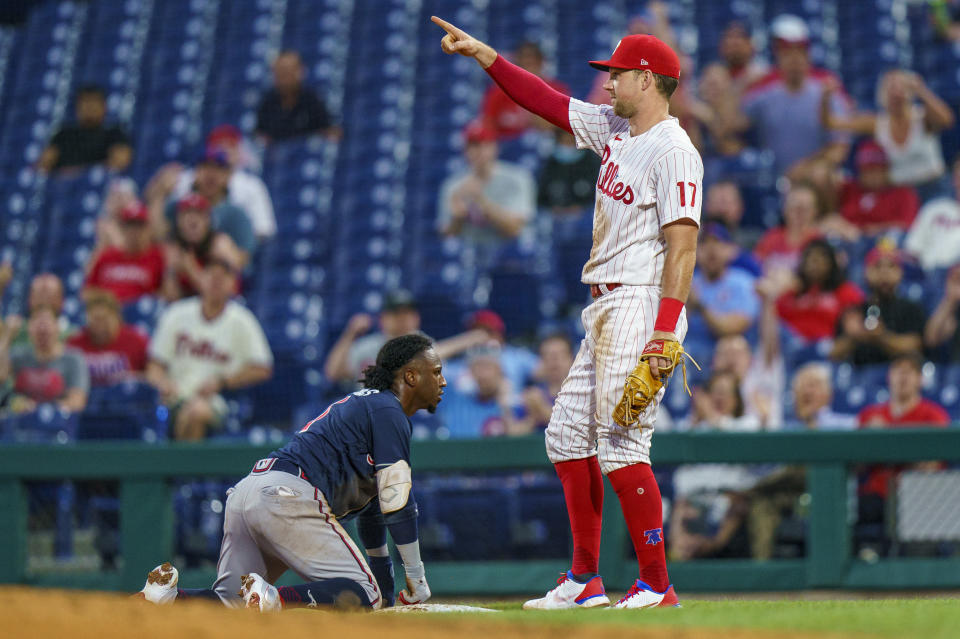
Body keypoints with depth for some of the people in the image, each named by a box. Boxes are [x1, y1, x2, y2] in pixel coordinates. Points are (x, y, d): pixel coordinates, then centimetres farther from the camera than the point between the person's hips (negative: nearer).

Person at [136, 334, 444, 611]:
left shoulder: (362, 404, 33)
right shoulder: (388, 411, 2)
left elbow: (372, 503, 39)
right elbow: (397, 501, -5)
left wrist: (383, 578, 43)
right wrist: (416, 577, 1)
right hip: (288, 495, -9)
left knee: (230, 602, 11)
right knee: (364, 594, -11)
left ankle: (166, 597, -11)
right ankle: (275, 600, -31)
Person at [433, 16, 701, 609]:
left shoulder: (673, 150, -14)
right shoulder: (615, 130, 14)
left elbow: (683, 244, -20)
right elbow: (547, 101, 23)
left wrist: (665, 332, -26)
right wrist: (484, 54, 17)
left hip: (642, 307, -10)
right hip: (607, 309, 10)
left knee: (622, 445, -13)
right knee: (569, 432, 12)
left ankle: (656, 585, -9)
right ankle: (585, 579, 17)